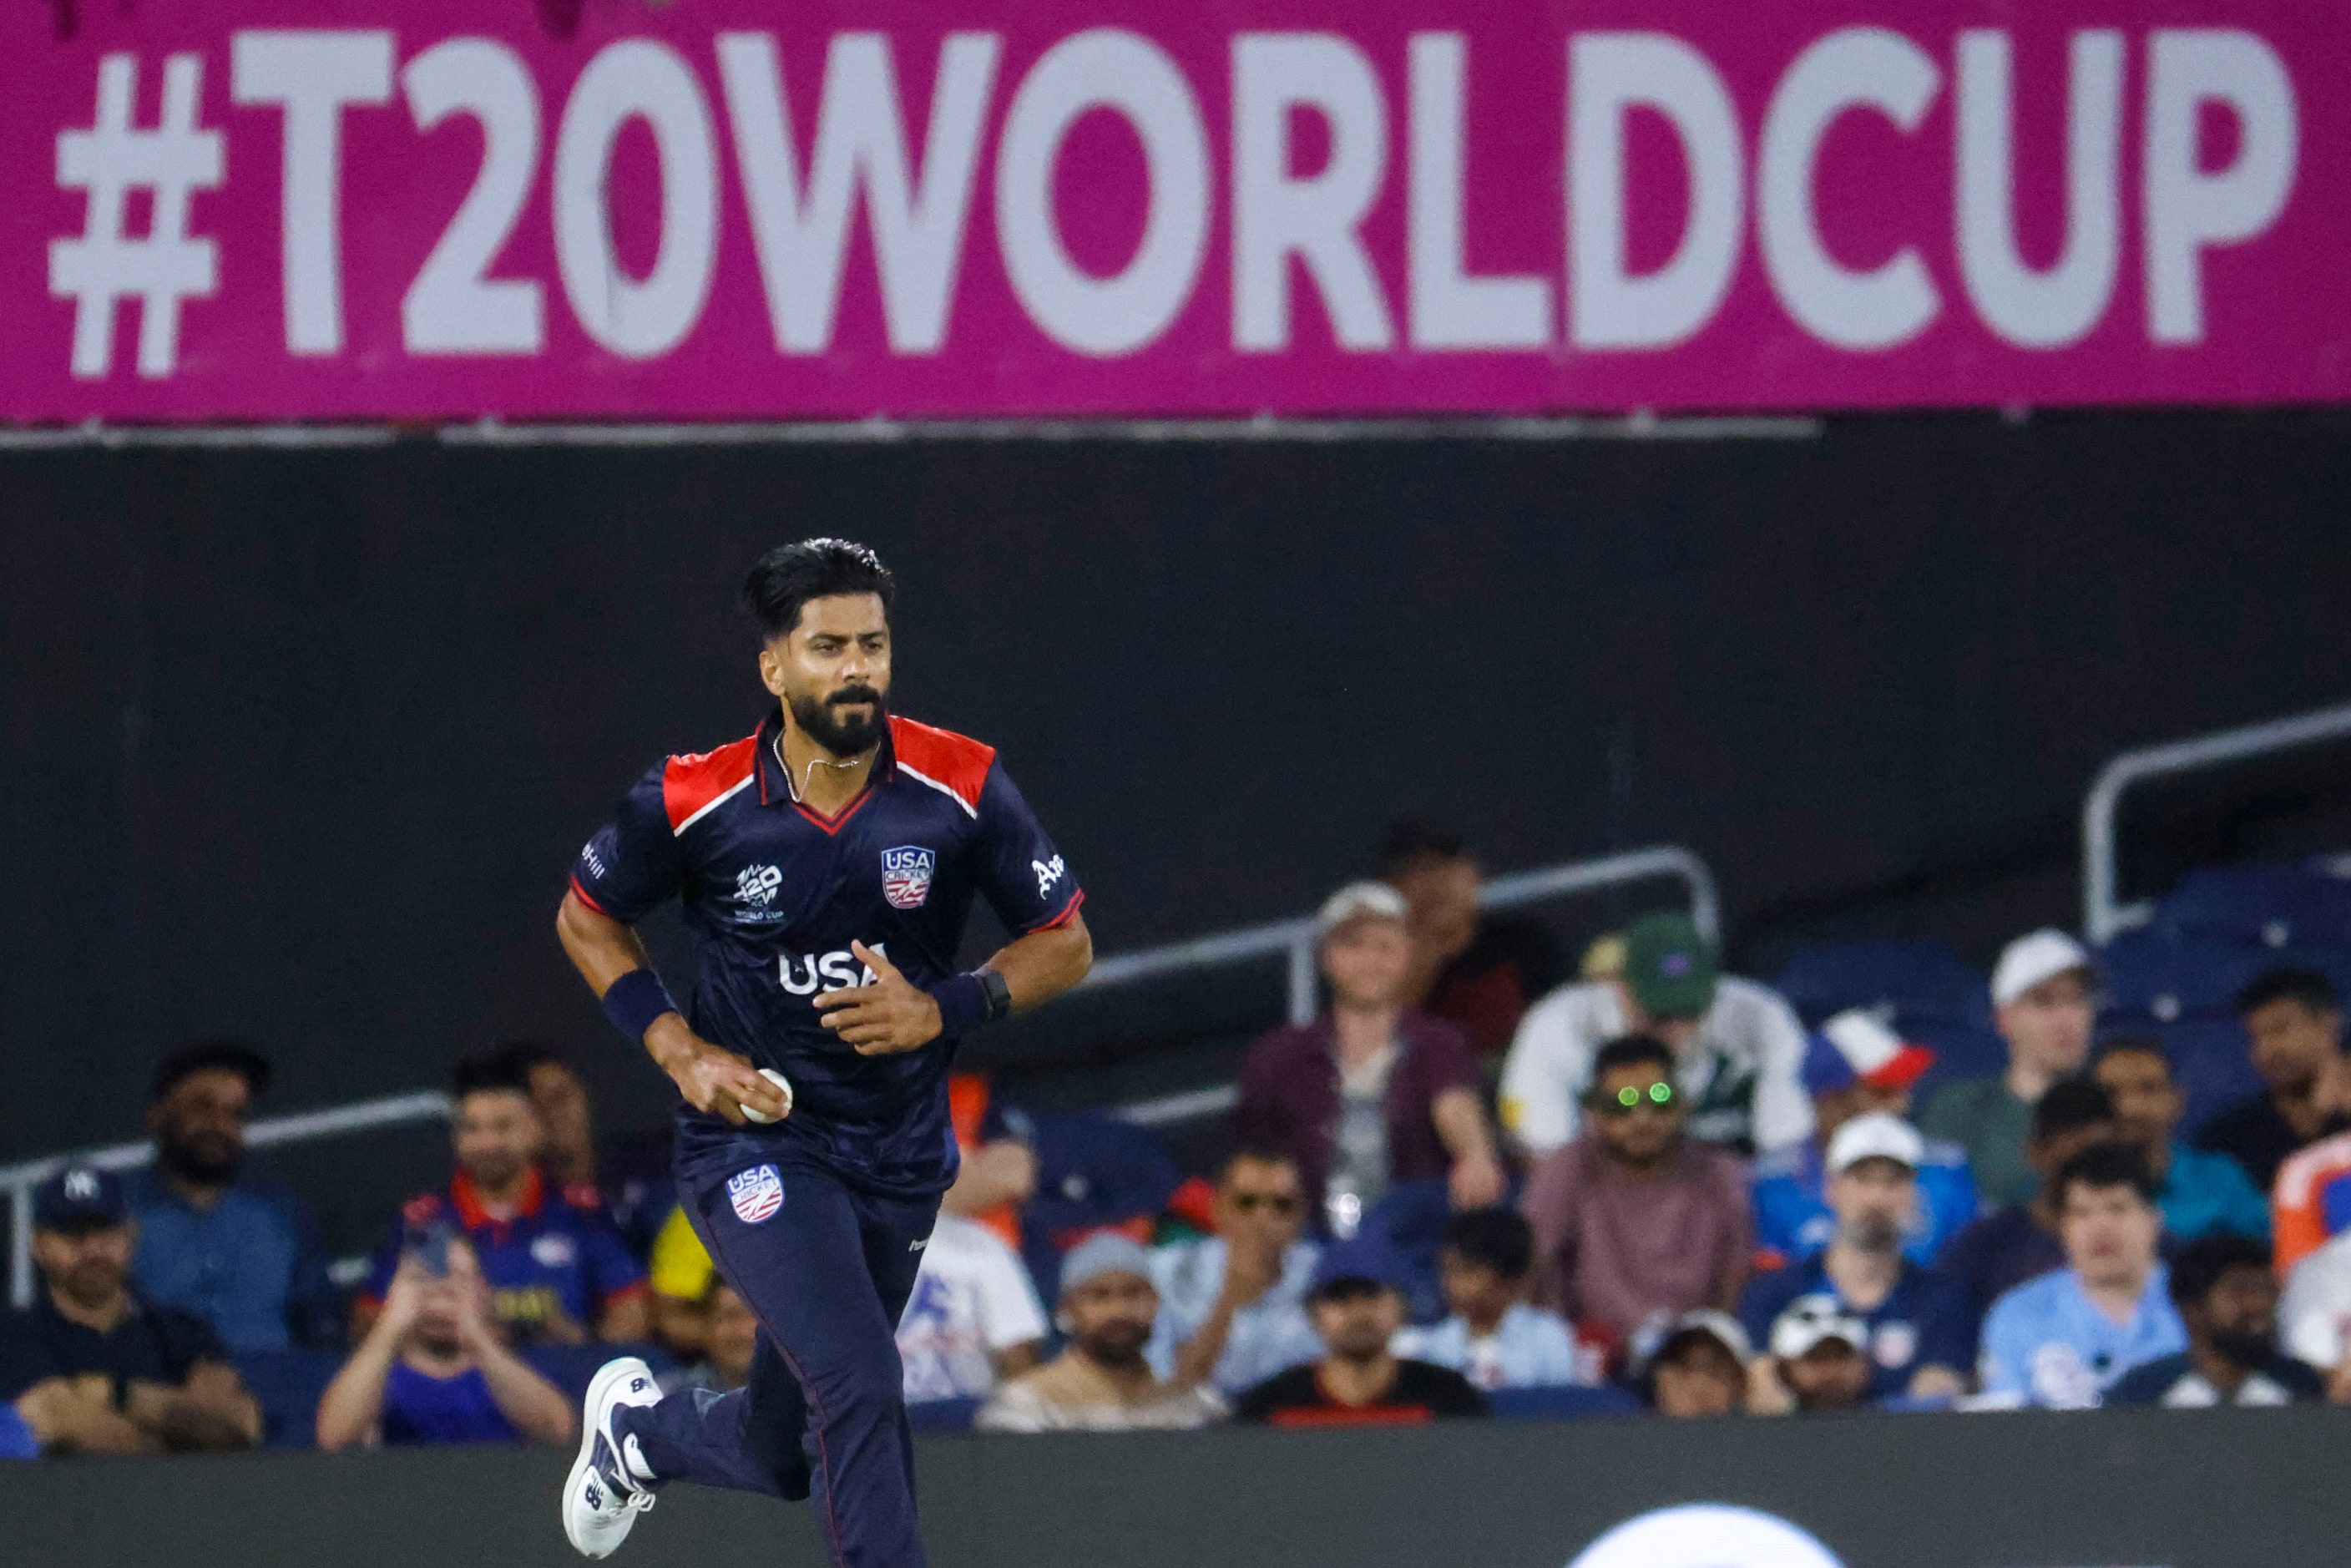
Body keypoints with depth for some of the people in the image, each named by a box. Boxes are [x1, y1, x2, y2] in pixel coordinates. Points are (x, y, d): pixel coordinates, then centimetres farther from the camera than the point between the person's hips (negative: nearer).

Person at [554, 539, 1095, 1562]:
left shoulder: (961, 788, -10)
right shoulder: (694, 801, -11)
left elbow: (1065, 943, 0)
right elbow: (586, 917, 6)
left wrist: (943, 1009, -18)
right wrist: (679, 1050, -7)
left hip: (899, 1160, 3)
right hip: (753, 1142, -3)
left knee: (783, 1458, 16)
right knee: (860, 1392, -26)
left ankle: (640, 1427, 49)